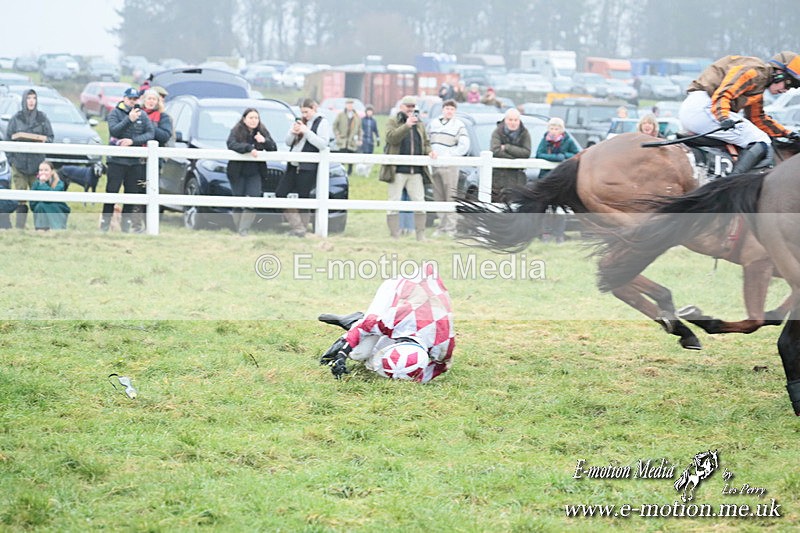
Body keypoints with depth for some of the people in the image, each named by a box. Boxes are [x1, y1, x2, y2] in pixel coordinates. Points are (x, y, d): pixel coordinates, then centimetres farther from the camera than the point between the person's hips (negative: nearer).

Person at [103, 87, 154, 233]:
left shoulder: (142, 115, 9)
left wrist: (133, 141, -12)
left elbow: (150, 133, 0)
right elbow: (114, 130, -13)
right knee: (112, 192, -4)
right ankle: (105, 224, 1)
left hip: (135, 162, 3)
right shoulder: (115, 113, 3)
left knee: (132, 193, 3)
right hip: (116, 160, -3)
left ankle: (126, 225, 11)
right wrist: (129, 119, -23)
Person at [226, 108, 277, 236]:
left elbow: (274, 148, 0)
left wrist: (264, 141, -21)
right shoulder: (236, 131, -6)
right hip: (238, 172, -2)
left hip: (255, 173, 2)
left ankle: (244, 230, -9)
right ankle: (238, 229, 11)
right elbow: (231, 144, -24)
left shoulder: (262, 132, 3)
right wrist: (249, 148, -36)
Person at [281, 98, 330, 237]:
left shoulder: (322, 123, -3)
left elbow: (323, 144, -15)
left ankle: (301, 230, 7)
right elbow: (288, 142, 18)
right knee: (281, 194, 1)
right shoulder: (301, 122, 16)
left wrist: (306, 131, -17)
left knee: (302, 198, -3)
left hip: (308, 167, -7)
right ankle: (297, 227, 2)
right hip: (293, 165, 7)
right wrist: (293, 132, -4)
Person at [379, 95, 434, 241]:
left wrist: (429, 152, 1)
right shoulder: (392, 122, 3)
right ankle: (394, 236, 3)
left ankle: (421, 236, 9)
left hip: (416, 171, 4)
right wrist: (406, 126, -22)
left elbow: (426, 143, 23)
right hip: (398, 170, -4)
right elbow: (391, 137, -14)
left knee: (419, 203, 2)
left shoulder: (420, 124, 18)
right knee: (394, 203, -1)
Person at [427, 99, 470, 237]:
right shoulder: (433, 123, 15)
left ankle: (451, 228, -8)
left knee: (450, 198, -7)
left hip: (449, 166, -5)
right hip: (434, 166, 5)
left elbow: (464, 145, -7)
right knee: (439, 198, 6)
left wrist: (449, 154, -12)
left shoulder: (458, 125, 1)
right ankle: (442, 227, 10)